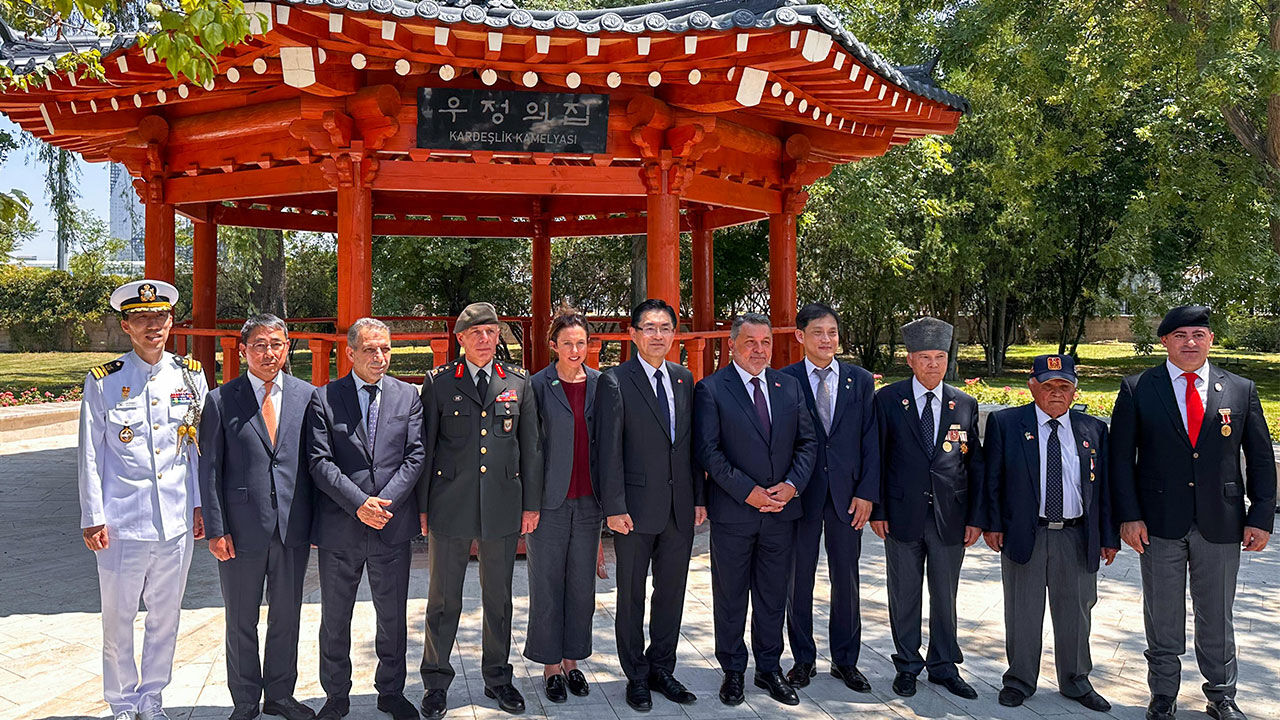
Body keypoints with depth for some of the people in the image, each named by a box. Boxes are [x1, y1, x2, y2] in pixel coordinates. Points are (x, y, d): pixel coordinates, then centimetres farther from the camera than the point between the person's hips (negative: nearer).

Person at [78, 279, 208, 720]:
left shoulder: (191, 375, 4)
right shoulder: (103, 381, -3)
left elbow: (199, 445, 8)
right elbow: (90, 454, -1)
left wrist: (200, 505, 6)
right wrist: (92, 518, -4)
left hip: (177, 519, 2)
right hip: (122, 521, -2)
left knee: (166, 616, 13)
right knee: (118, 618, 10)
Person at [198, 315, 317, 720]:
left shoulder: (307, 396, 3)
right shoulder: (221, 401, -2)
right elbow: (209, 468, -2)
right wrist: (215, 529, -8)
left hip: (293, 529, 2)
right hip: (242, 529, -2)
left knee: (287, 617, 14)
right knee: (241, 622, 11)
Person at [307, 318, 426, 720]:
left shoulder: (408, 396, 5)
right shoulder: (324, 399, -1)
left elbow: (415, 456, -1)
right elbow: (320, 461, -8)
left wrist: (385, 501, -13)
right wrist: (359, 503, -17)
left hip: (394, 524, 1)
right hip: (339, 526, -1)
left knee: (394, 616, 12)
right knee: (334, 618, 12)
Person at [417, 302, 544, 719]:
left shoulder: (519, 384, 7)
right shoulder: (439, 383, 1)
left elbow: (531, 448, 8)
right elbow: (424, 447, 2)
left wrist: (531, 504, 4)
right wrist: (421, 505, -2)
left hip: (502, 507, 2)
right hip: (450, 506, -2)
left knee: (499, 597, 12)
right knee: (444, 599, 7)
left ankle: (497, 677, 28)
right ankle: (436, 682, 23)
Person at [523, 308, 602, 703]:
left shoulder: (600, 384, 6)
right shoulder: (538, 385, -4)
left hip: (587, 500, 3)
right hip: (550, 501, -3)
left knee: (582, 585, 11)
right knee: (547, 585, 6)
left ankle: (573, 661, 25)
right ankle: (551, 666, 19)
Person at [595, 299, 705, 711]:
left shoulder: (684, 379, 10)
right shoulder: (615, 381, -7)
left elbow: (691, 444, 12)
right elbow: (609, 450, -10)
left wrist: (699, 498, 8)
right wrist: (614, 507, -14)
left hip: (679, 509, 5)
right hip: (637, 507, -5)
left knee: (672, 592, 14)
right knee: (632, 596, 8)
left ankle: (661, 669, 30)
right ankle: (636, 677, 22)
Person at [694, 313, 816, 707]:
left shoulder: (790, 386, 8)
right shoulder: (711, 389, -6)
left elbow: (807, 442, 8)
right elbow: (708, 451, -11)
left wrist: (791, 485, -8)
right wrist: (748, 492, -16)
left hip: (781, 511, 4)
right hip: (732, 512, -3)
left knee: (773, 596, 14)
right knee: (730, 597, 9)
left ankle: (769, 668, 29)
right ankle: (733, 671, 25)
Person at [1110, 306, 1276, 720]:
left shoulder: (1241, 390, 5)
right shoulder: (1137, 389, -1)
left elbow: (1261, 459, 7)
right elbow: (1120, 457, -1)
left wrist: (1261, 517, 0)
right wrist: (1129, 516, -7)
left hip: (1221, 526, 1)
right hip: (1159, 524, -1)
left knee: (1217, 617, 13)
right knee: (1162, 617, 10)